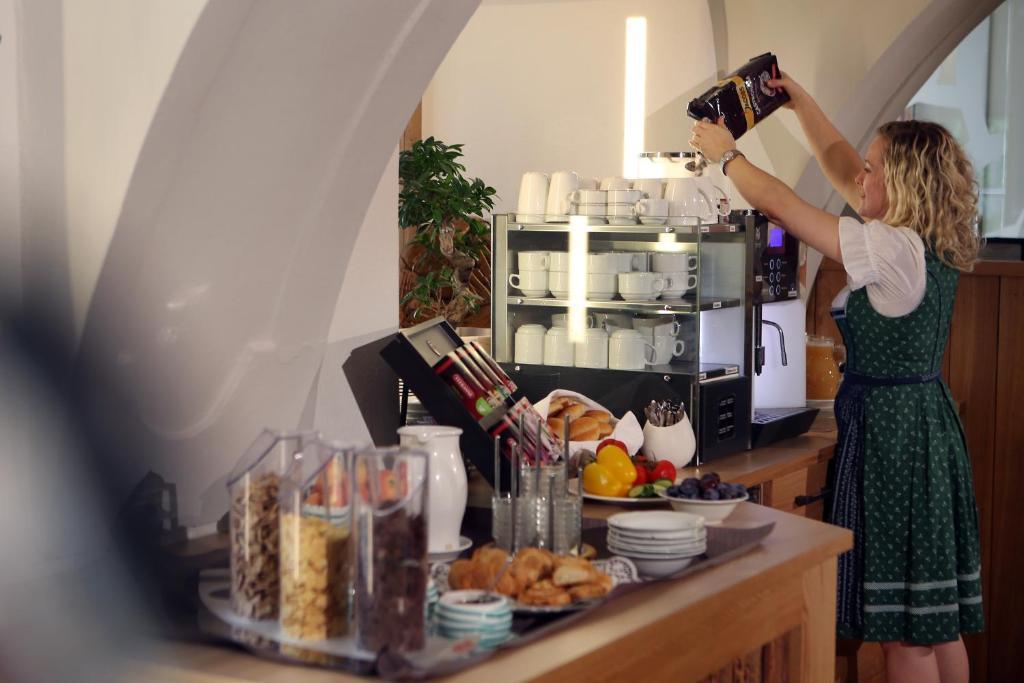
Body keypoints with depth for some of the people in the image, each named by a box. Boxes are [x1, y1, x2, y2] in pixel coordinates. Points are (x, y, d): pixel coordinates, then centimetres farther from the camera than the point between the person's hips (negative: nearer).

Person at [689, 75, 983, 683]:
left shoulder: (892, 250, -19)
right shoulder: (933, 245, 7)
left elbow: (781, 204, -15)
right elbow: (840, 168, 17)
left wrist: (726, 154, 1)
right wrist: (800, 99, 20)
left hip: (889, 427, -9)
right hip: (933, 422, 9)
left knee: (905, 628, -2)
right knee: (939, 616, 15)